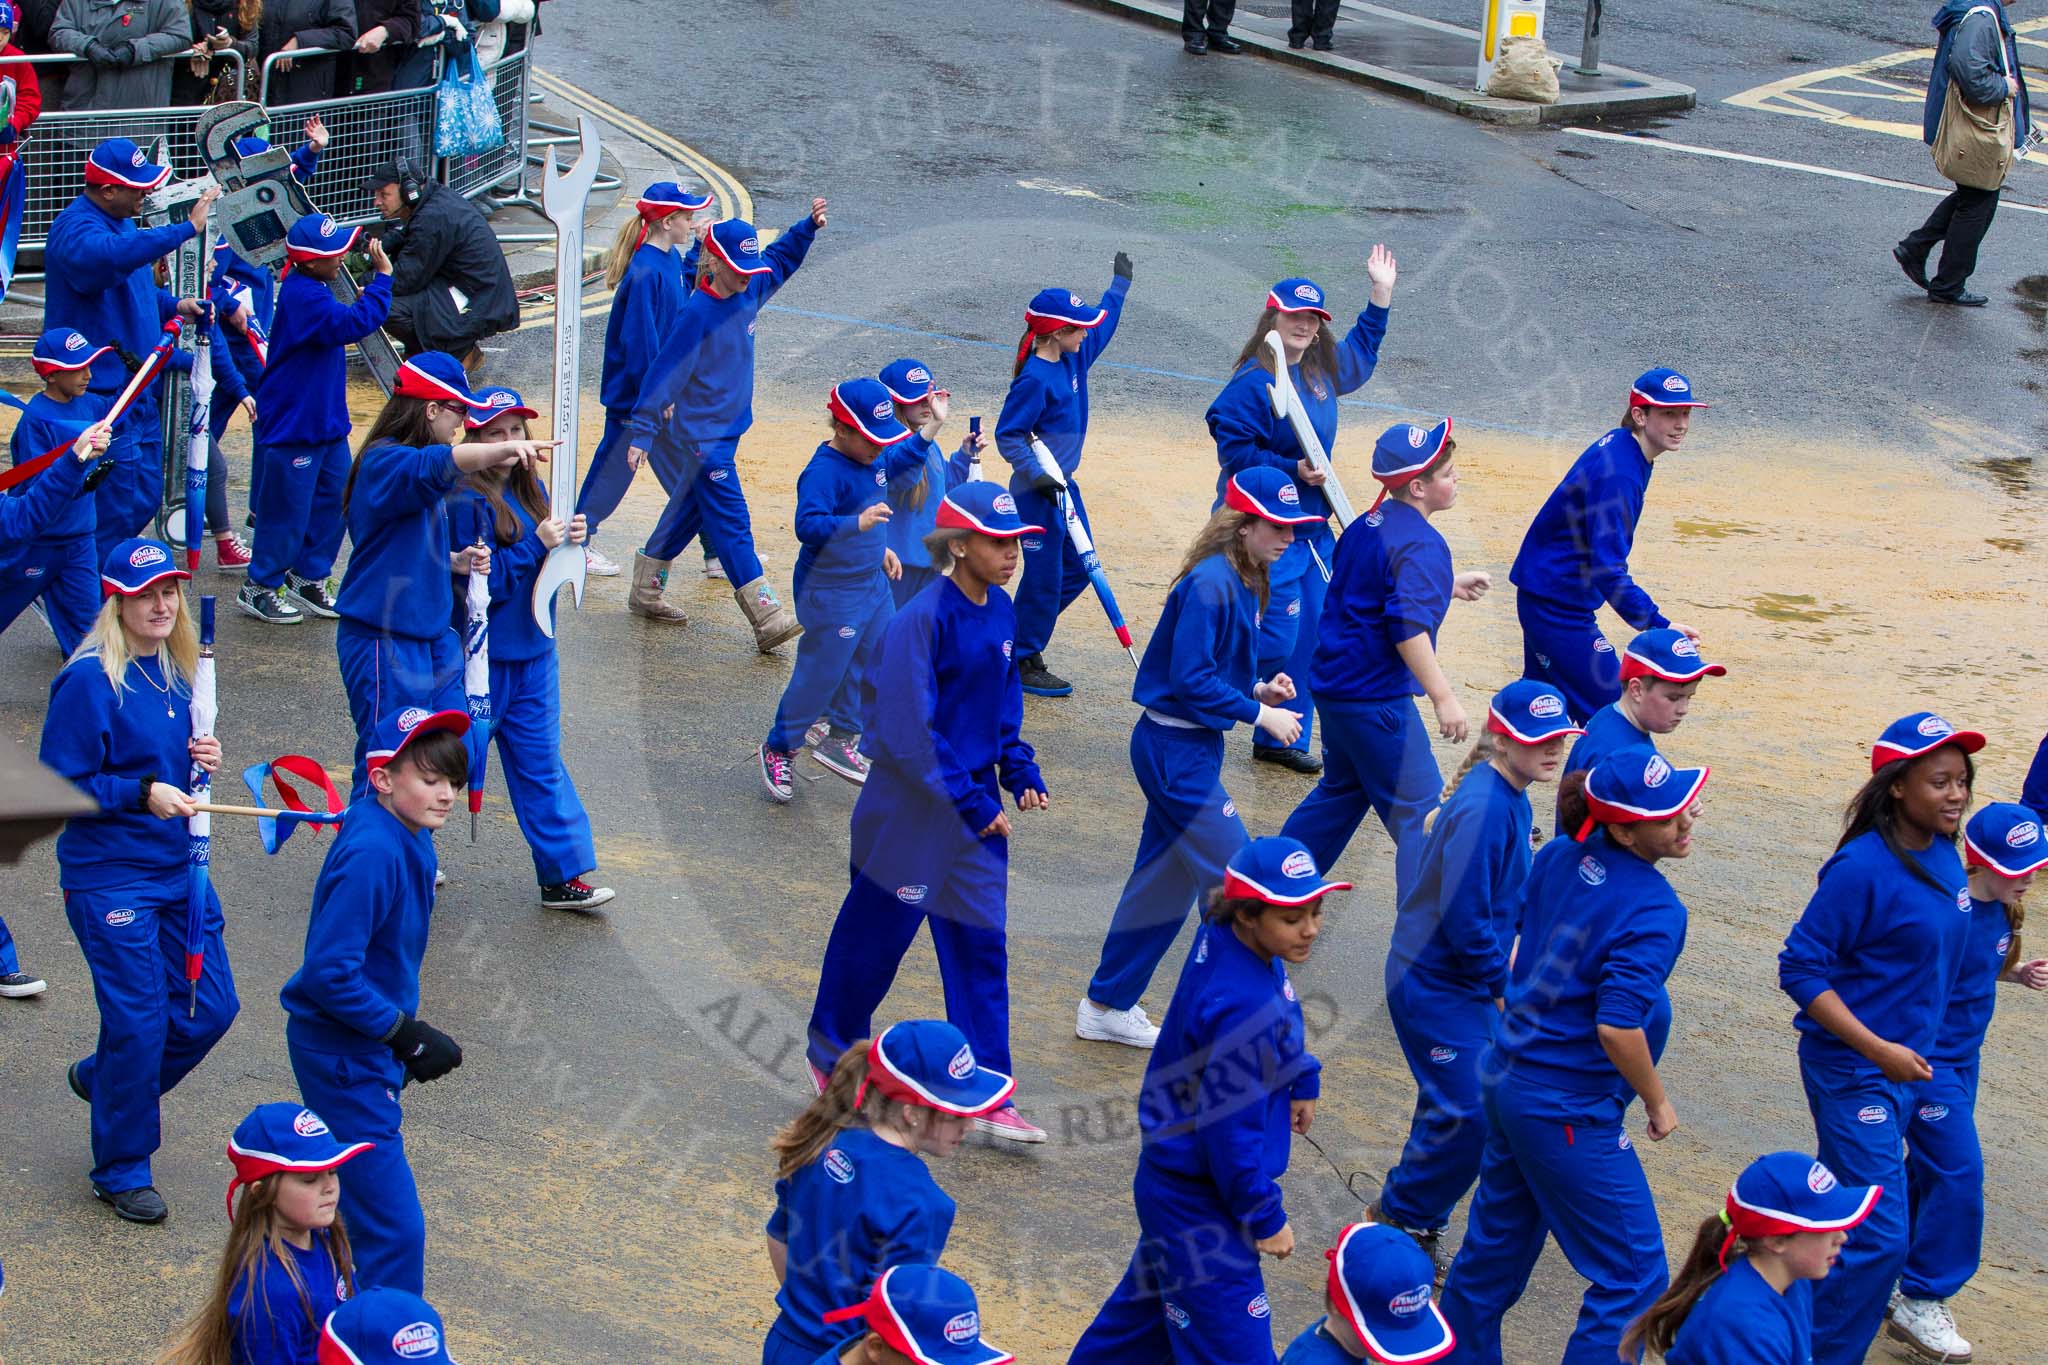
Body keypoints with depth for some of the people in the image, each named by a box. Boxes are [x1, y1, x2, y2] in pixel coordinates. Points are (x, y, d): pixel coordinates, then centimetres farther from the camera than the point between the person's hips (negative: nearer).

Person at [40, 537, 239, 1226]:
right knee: (138, 1020, -3)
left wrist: (203, 757, 0)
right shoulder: (89, 680, -16)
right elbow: (59, 784, -15)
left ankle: (102, 1079, 36)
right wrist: (142, 794, -24)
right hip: (109, 878, -7)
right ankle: (121, 1170, 16)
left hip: (179, 866, 7)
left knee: (211, 1008, 9)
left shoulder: (177, 672, 7)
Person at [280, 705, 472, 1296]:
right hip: (341, 1053, -10)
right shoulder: (371, 854, -27)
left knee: (354, 1200, 25)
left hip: (369, 1043, 10)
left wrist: (406, 1033, 12)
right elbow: (330, 973, -28)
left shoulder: (409, 838, 2)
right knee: (394, 1225, -9)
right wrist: (407, 1033, -23)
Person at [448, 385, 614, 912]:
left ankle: (563, 878, 13)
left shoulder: (529, 489, 6)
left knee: (540, 764, 9)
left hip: (532, 651, 7)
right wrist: (536, 545, -21)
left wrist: (569, 539, -7)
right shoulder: (466, 501, -17)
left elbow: (547, 566, 14)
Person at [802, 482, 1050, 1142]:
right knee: (875, 933, 10)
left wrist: (1020, 771, 5)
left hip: (975, 803, 7)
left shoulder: (1000, 612, 3)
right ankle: (832, 1055, 33)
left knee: (980, 943, 6)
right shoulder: (923, 618, -21)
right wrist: (969, 800, -20)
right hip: (911, 808, -7)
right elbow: (908, 729, -22)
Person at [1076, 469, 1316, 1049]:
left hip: (1192, 747, 10)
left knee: (1165, 877, 16)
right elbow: (1191, 680, -24)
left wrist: (1259, 688, 1)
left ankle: (1107, 1006, 26)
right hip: (1175, 750, -10)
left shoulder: (1241, 585, 9)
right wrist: (1259, 713, -19)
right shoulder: (1210, 584, -21)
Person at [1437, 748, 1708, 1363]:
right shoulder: (1655, 912, -24)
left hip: (1506, 1080, 9)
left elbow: (1521, 941, 13)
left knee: (1497, 1243, 24)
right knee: (1632, 1276, 4)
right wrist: (1657, 1105, -13)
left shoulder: (1559, 857, 0)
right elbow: (1617, 1026, -28)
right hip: (1569, 1113, -9)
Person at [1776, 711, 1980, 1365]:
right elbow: (1801, 968, -19)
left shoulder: (1944, 856, 2)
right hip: (1852, 1071, -8)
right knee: (1879, 1238, -9)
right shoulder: (1862, 867, -21)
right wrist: (1878, 1051, -22)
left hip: (1904, 1064, 8)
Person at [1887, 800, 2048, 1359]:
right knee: (1958, 1172, -9)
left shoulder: (2002, 909, 1)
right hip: (1925, 1059, -9)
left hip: (1963, 1057, 9)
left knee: (1930, 1168, 15)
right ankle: (1920, 1303, 1)